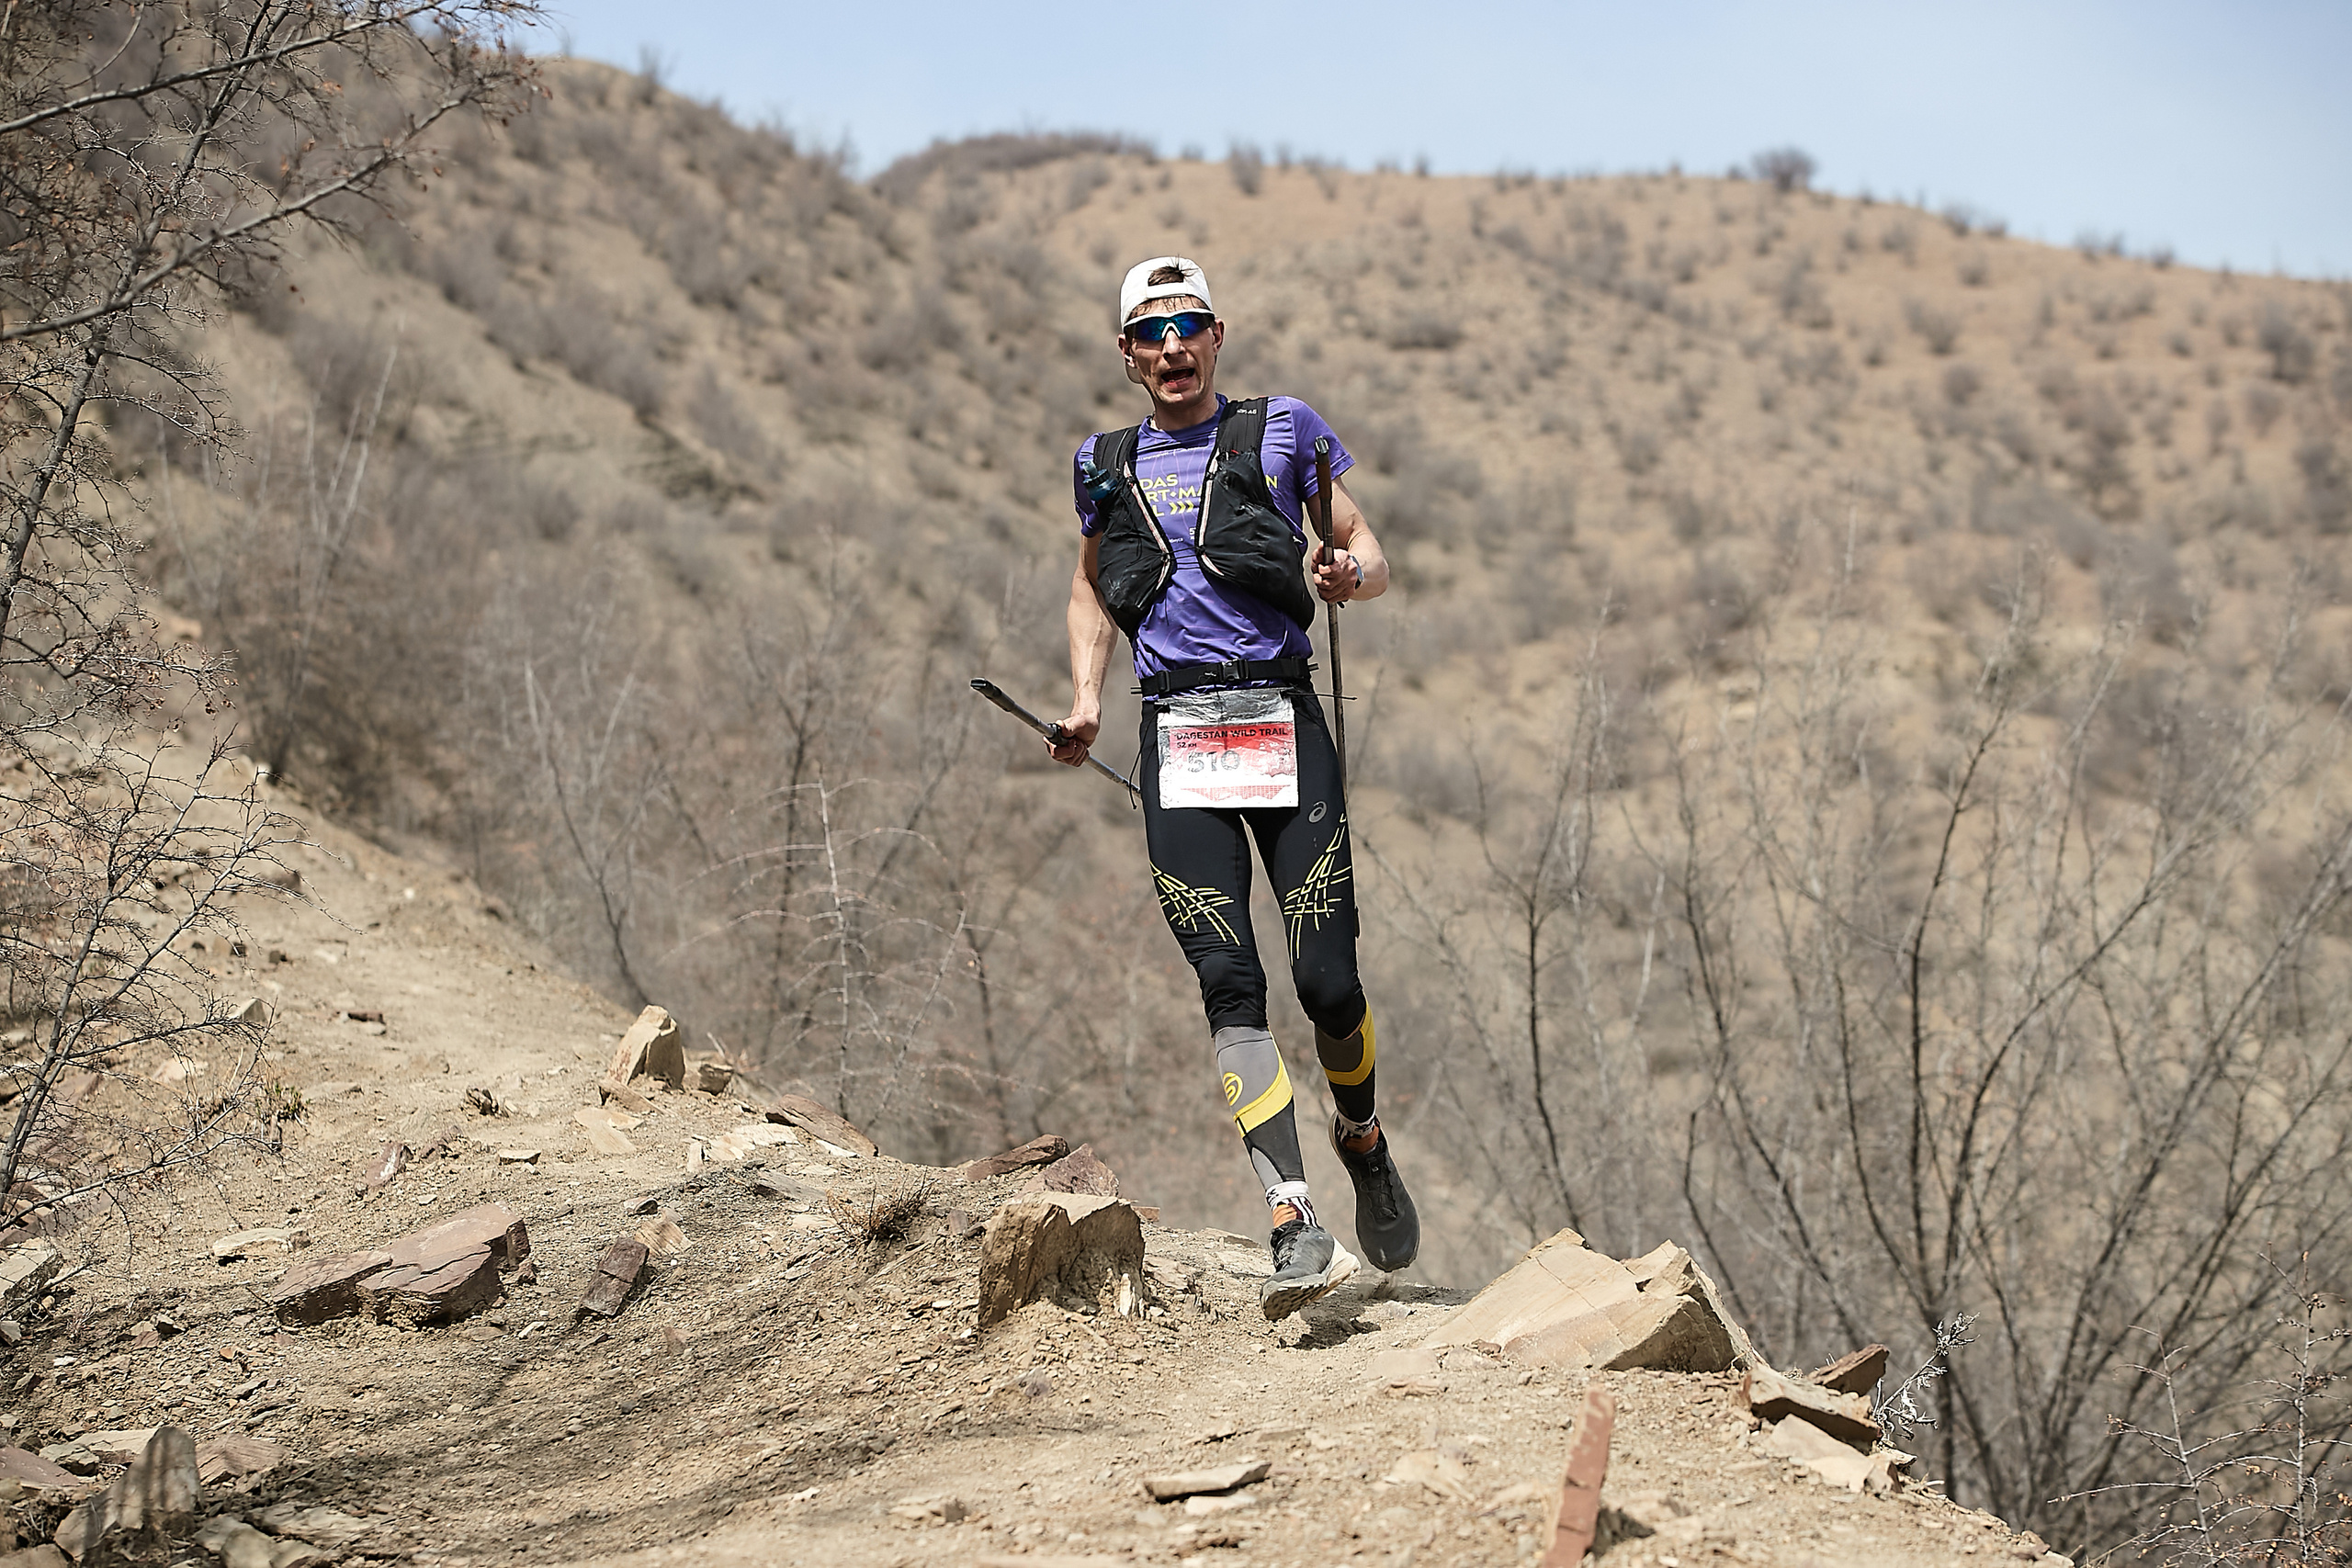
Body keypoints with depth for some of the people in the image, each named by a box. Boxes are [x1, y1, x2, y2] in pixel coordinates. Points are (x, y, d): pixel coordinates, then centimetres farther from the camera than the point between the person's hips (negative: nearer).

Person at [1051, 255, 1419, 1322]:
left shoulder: (1281, 432, 8)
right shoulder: (1106, 466, 16)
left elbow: (1371, 553, 9)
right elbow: (1091, 586, 29)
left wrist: (1350, 576, -16)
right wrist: (1085, 697, 13)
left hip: (1282, 719, -1)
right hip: (1177, 741, 2)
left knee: (1326, 978, -6)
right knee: (1229, 984, -12)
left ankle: (1362, 1142, 26)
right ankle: (1296, 1225, -17)